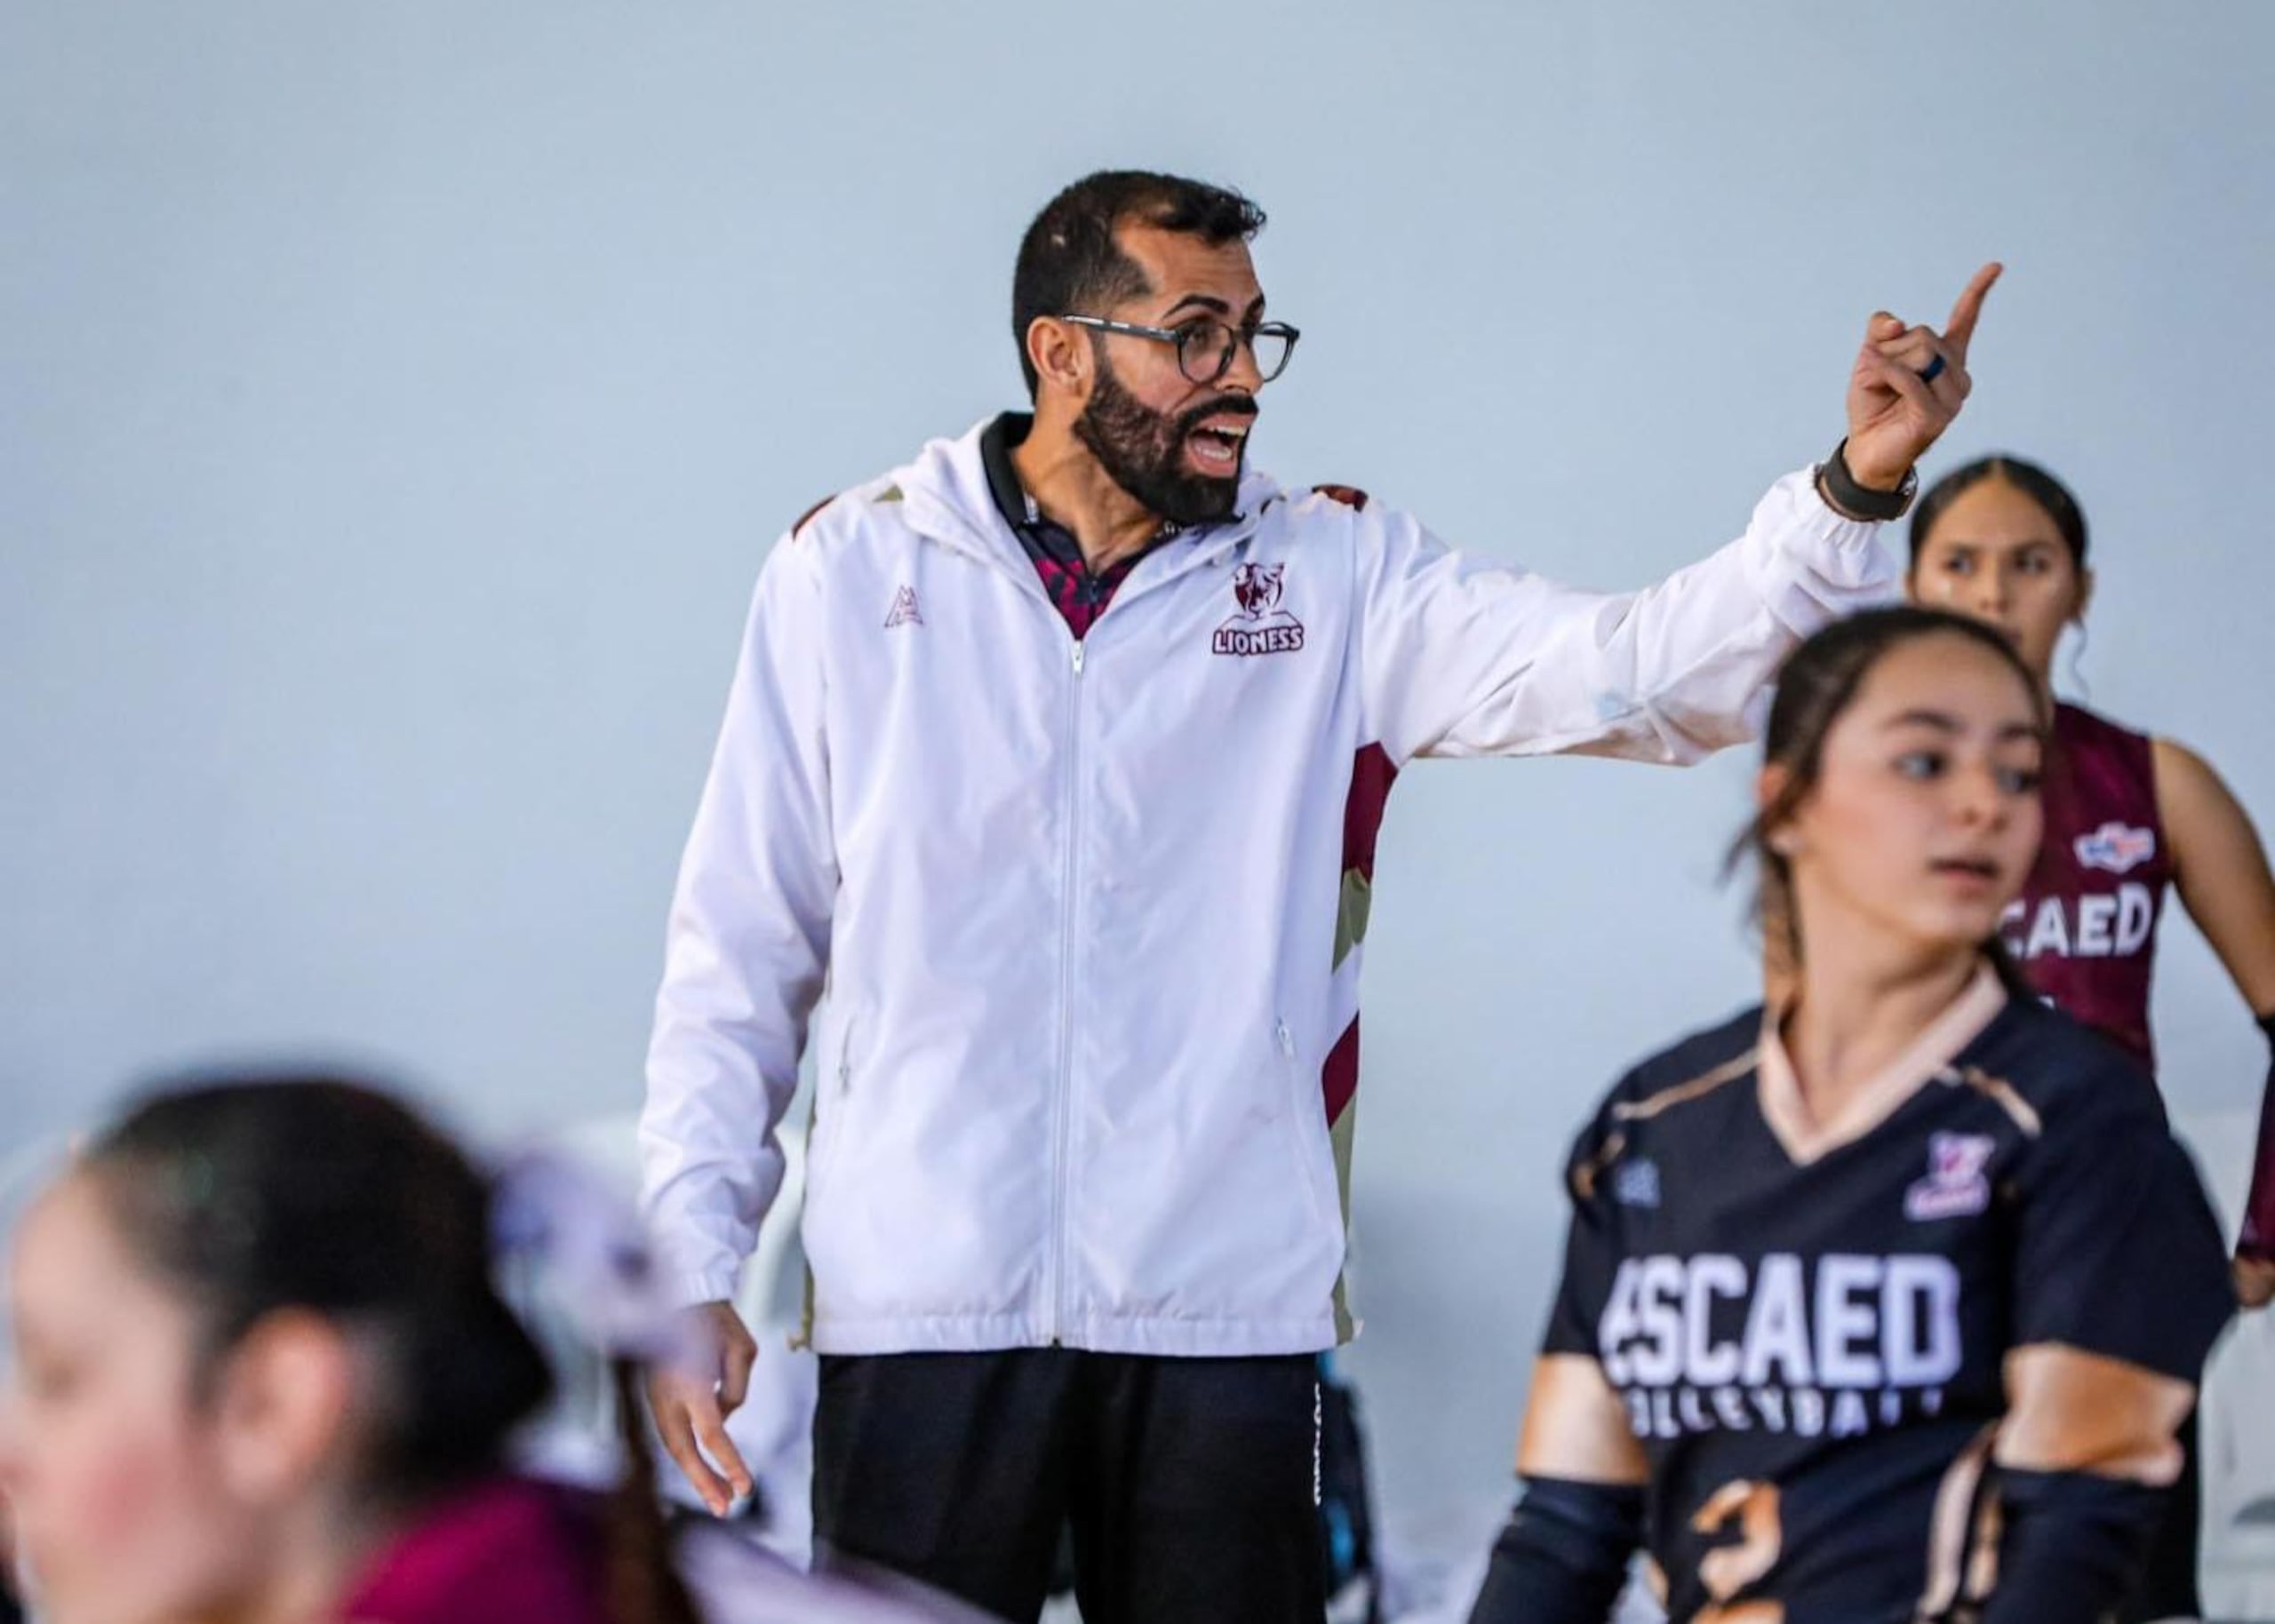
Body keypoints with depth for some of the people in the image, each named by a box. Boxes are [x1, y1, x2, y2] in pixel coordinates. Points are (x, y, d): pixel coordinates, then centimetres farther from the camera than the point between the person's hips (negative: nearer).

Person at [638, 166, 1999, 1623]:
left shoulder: (1336, 576, 7)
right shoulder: (851, 571, 5)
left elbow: (1634, 671, -8)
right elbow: (742, 951, 8)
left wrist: (1855, 493, -23)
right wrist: (694, 1261, 2)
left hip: (1223, 1311, 1)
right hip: (920, 1313, -1)